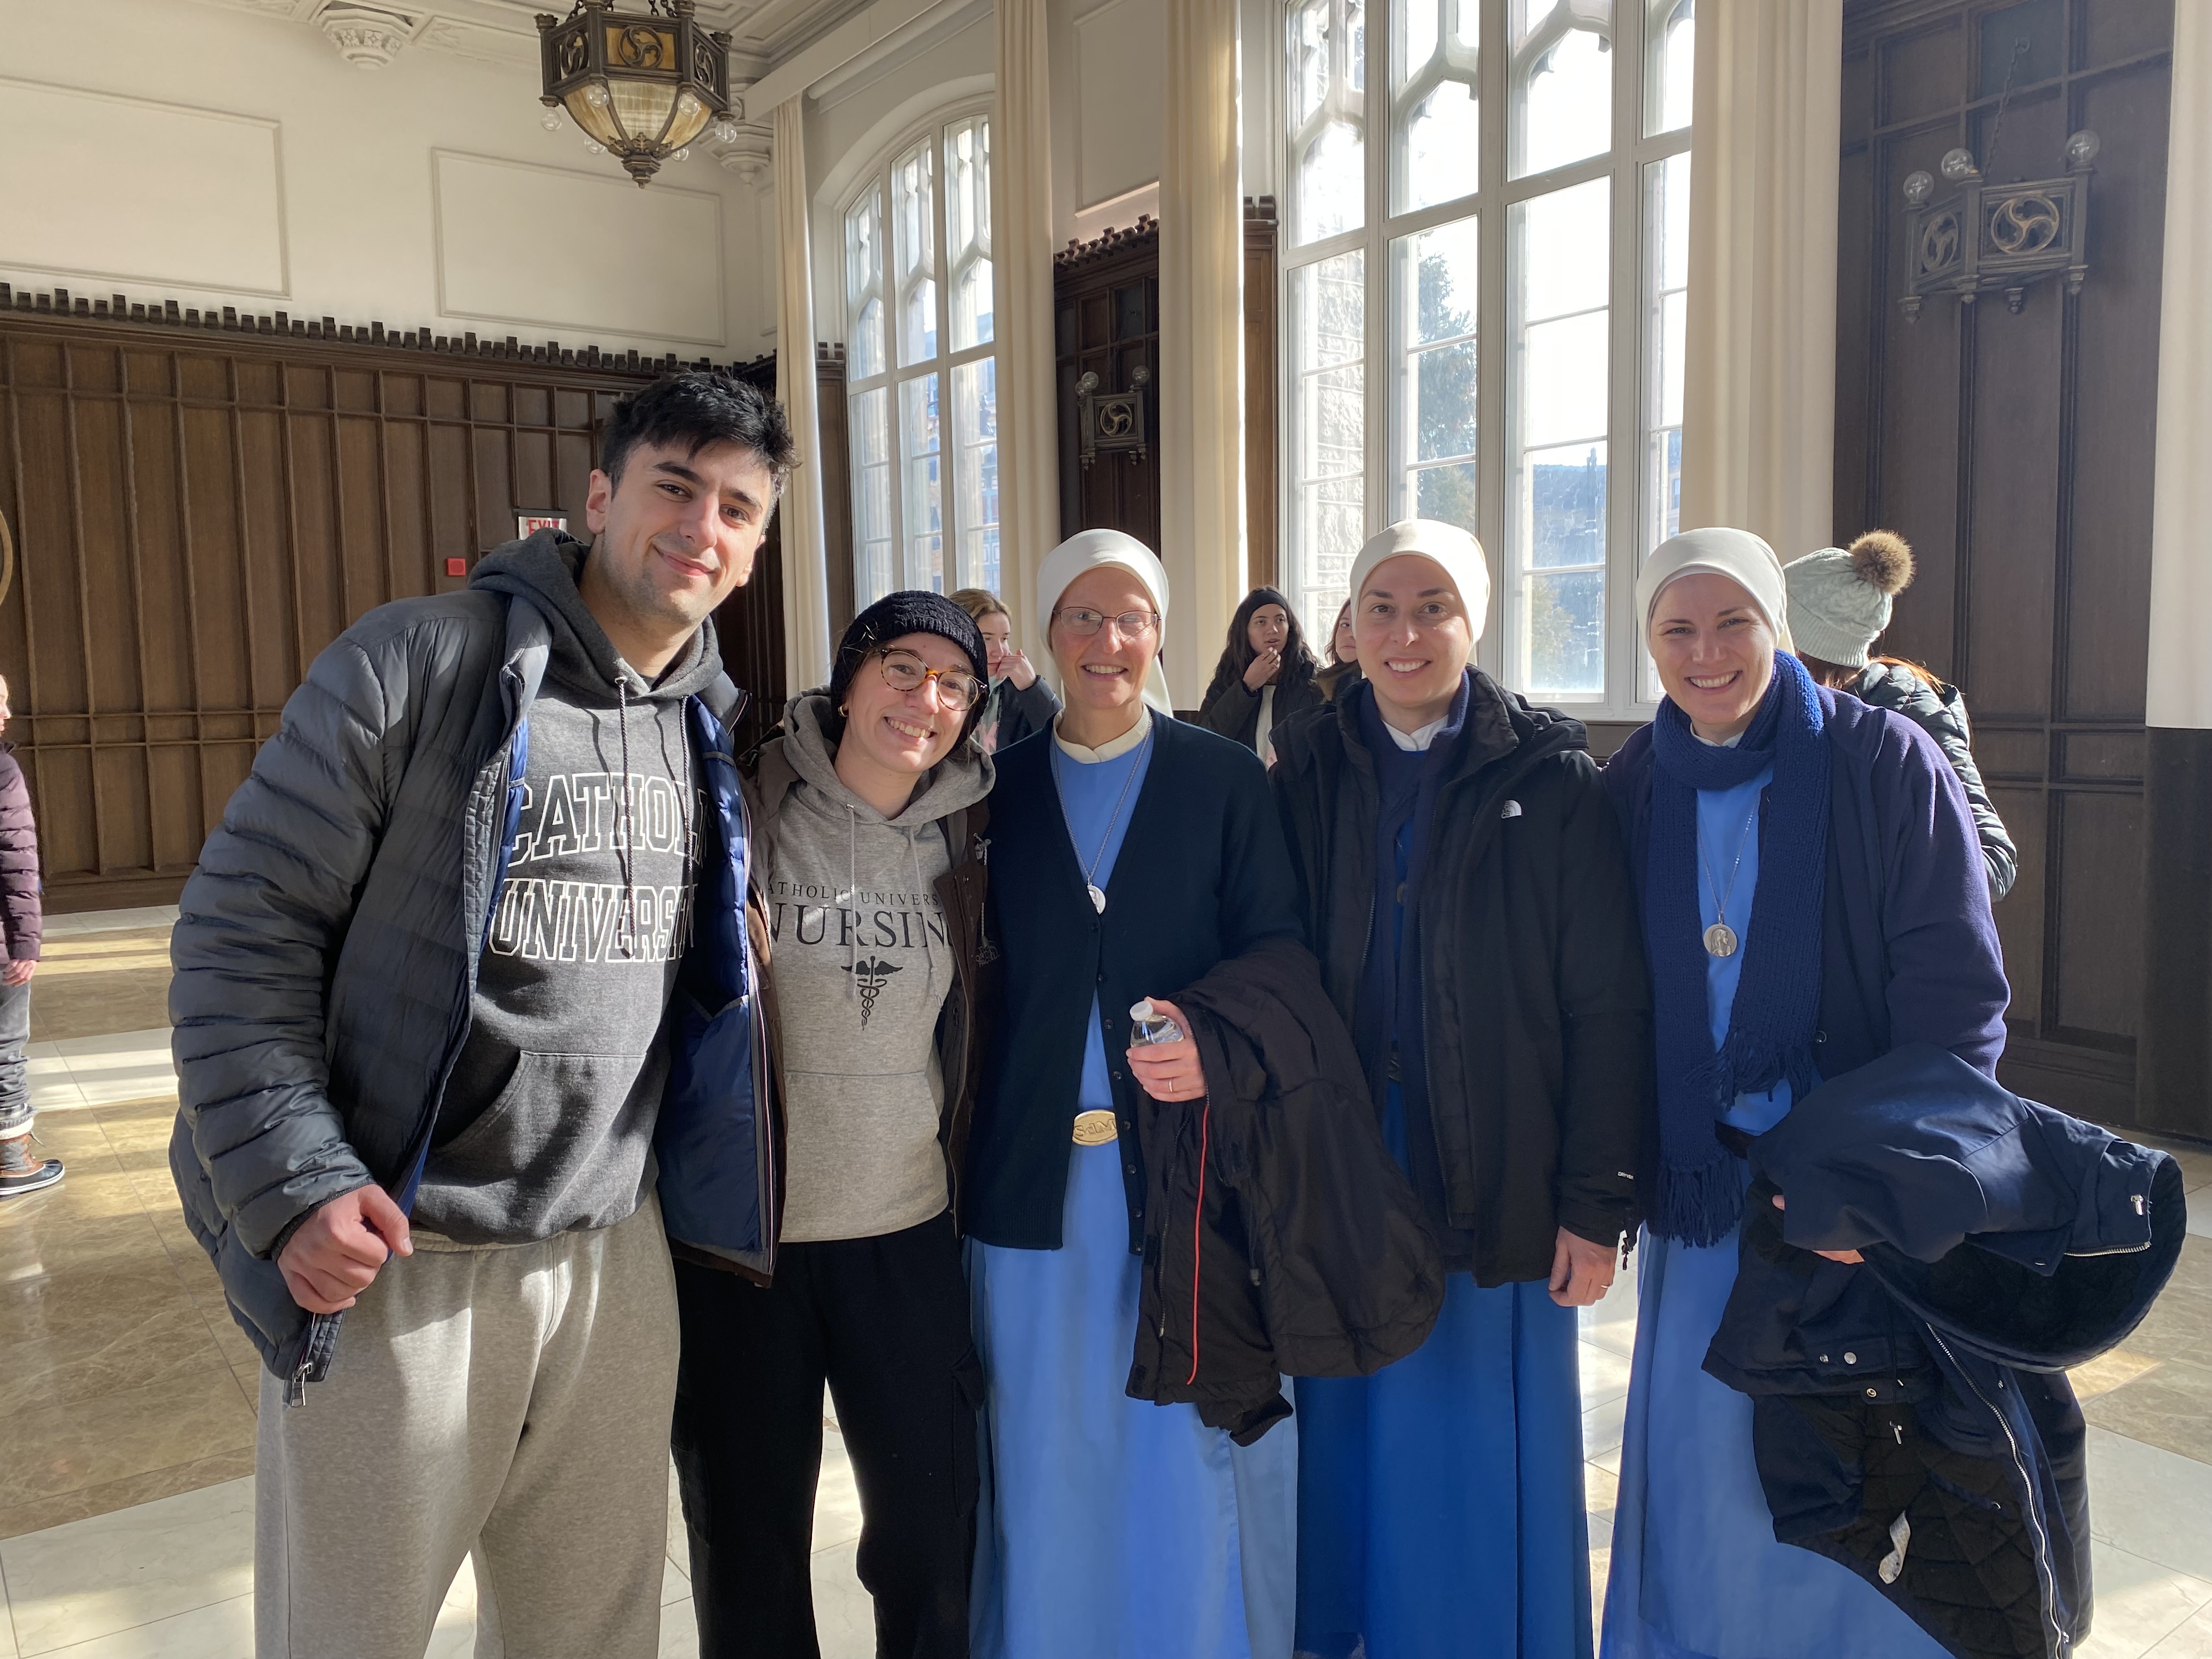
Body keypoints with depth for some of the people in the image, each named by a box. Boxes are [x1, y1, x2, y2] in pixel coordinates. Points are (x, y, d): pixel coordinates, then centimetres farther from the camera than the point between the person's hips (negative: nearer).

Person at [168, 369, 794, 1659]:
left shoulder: (716, 728, 7)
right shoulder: (422, 663, -11)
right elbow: (244, 925, -10)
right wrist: (294, 1184, -17)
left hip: (618, 1256, 5)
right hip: (395, 1261, -5)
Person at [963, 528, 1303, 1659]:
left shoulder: (1226, 781, 3)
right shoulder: (1002, 787, 7)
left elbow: (1281, 953, -2)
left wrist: (1218, 1044, -21)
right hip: (1038, 1175, 2)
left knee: (1193, 1447, 6)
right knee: (1048, 1454, 11)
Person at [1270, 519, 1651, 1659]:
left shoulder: (1552, 780, -5)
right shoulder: (1306, 773, 3)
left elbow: (1608, 1007, -6)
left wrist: (1597, 1205, -9)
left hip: (1497, 1194, -2)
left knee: (1489, 1463, 9)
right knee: (1354, 1448, 14)